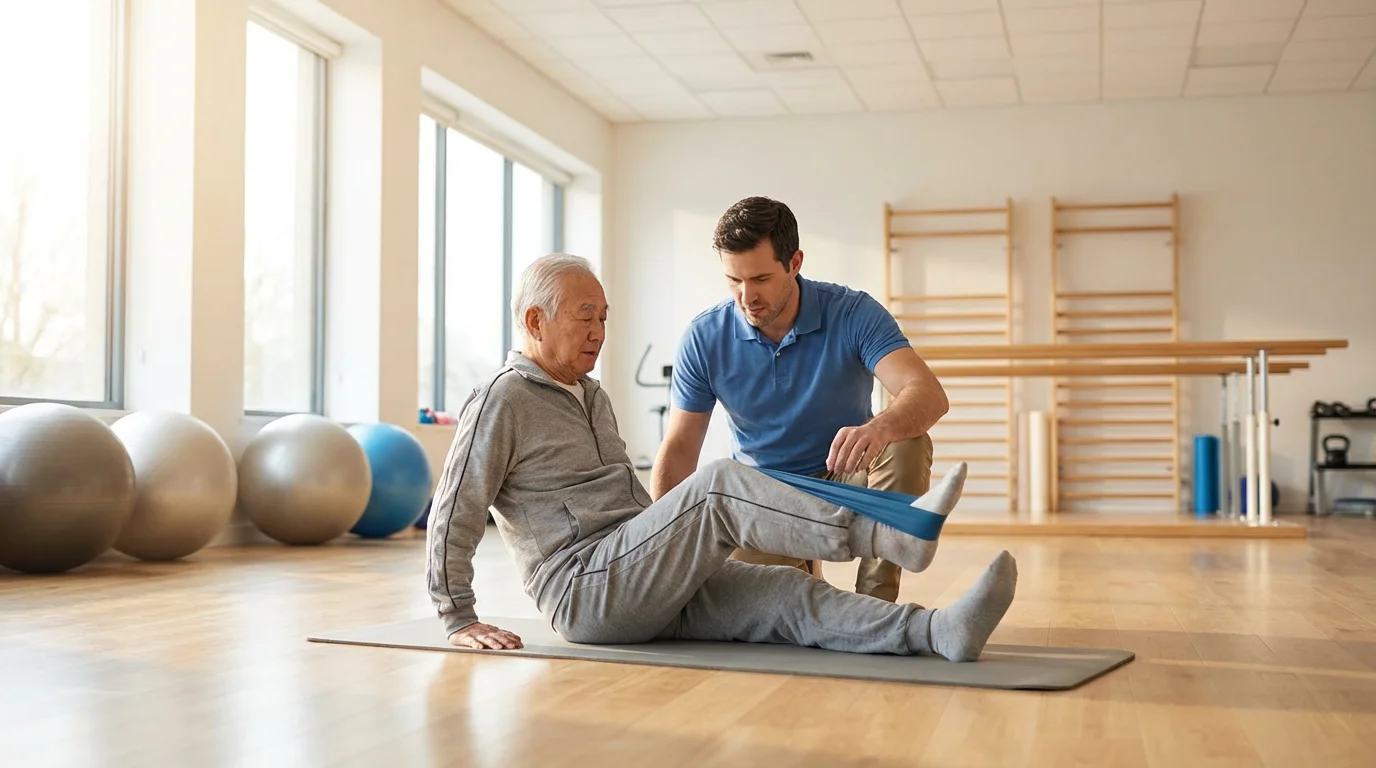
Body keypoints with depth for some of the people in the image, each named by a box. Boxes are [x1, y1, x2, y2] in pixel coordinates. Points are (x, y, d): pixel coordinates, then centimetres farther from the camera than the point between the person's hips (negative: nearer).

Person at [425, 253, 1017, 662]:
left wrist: (673, 549, 24)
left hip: (642, 586, 8)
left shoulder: (590, 395, 24)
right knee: (717, 487, -26)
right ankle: (886, 534, -31)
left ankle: (938, 631, -31)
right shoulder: (502, 402, -5)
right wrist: (458, 622, -8)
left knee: (791, 594, -15)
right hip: (583, 592, -8)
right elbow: (453, 518, -7)